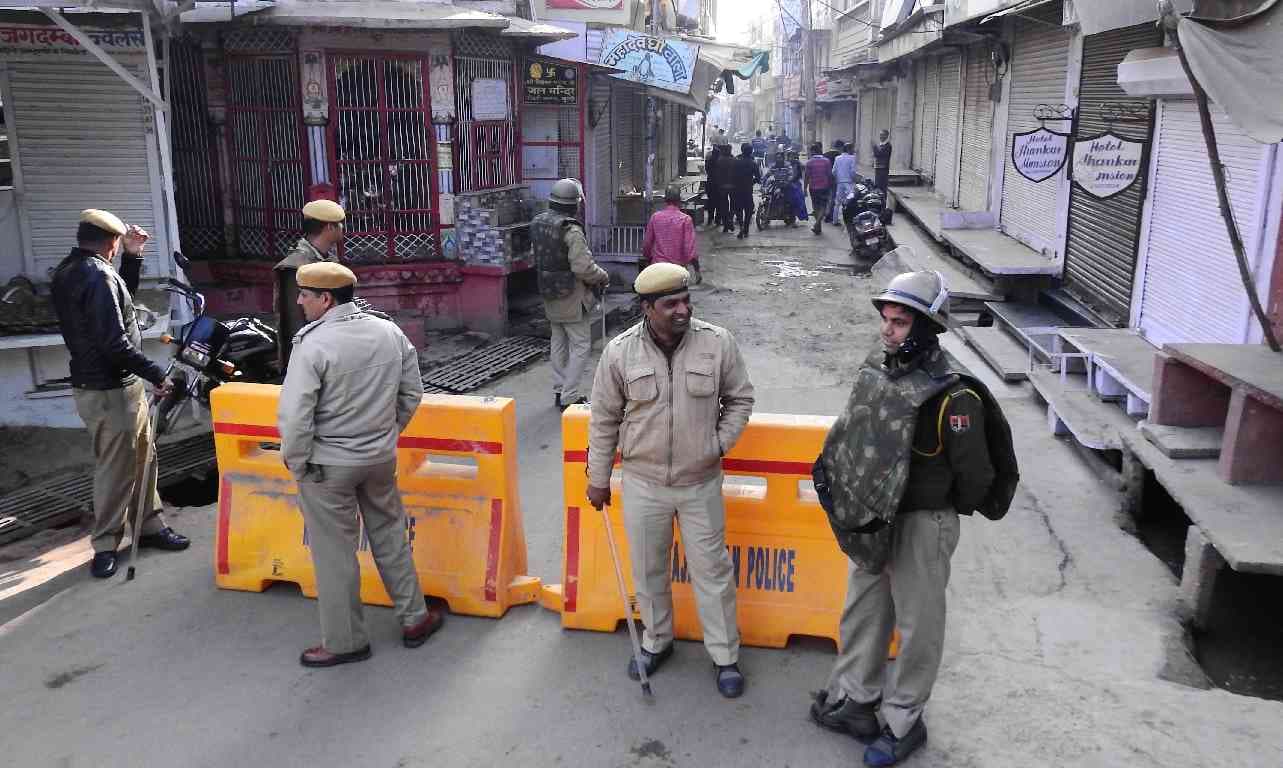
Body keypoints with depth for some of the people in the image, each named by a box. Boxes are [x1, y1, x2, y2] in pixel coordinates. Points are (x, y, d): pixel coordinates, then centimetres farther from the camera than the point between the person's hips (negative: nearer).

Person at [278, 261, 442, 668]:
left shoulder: (313, 344, -19)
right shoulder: (389, 332, -2)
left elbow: (294, 417, -21)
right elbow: (412, 394, 6)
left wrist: (296, 464, -6)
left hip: (328, 465, -5)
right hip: (381, 458, 5)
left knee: (335, 553, 9)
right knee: (390, 535, 20)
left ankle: (345, 641, 22)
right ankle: (415, 619, 31)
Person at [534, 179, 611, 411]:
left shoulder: (537, 223, 4)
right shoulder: (571, 230, -21)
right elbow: (583, 267, -23)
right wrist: (603, 276, -7)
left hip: (549, 295, 8)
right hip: (571, 296, -8)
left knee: (559, 343, 18)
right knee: (580, 345, 1)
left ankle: (559, 392, 26)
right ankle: (569, 397, 1)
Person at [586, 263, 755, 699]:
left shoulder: (718, 343, -11)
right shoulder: (620, 352, -11)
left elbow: (740, 399, 4)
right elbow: (604, 419, 0)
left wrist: (720, 443, -7)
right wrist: (598, 479, 4)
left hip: (701, 483, 0)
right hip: (643, 483, 1)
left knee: (712, 571, 10)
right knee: (648, 570, 17)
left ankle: (725, 656, 28)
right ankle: (656, 642, 40)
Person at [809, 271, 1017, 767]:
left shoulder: (952, 394, -25)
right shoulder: (877, 368, -2)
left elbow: (975, 473, -17)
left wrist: (942, 512, -2)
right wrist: (857, 499, 13)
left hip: (922, 525, -7)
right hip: (871, 518, 8)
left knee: (917, 624, 11)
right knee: (863, 612, 20)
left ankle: (903, 722, 28)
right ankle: (854, 699, 39)